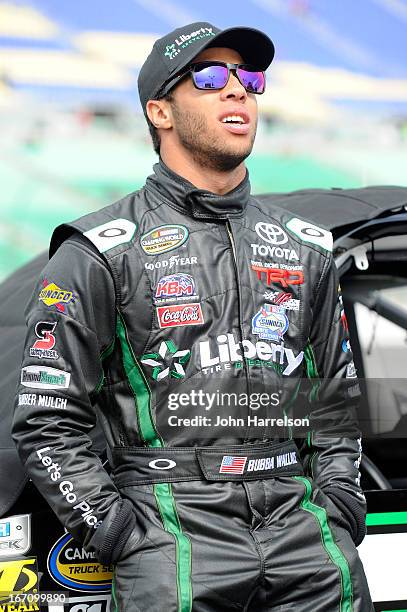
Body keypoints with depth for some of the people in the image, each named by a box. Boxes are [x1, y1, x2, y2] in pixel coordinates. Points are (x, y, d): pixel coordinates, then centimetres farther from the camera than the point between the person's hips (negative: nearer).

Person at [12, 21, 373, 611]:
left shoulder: (306, 248, 19)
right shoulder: (102, 252, 4)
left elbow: (336, 399, 23)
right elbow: (47, 421, 1)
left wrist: (337, 509, 8)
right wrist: (118, 532, -7)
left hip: (298, 517, 4)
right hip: (174, 527, -3)